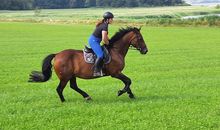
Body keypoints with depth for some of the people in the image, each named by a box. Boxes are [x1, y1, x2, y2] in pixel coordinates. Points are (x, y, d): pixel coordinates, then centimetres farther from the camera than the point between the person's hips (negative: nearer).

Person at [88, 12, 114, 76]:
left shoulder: (104, 24, 10)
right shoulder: (104, 26, -21)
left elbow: (105, 36, 21)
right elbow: (104, 39, -25)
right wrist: (109, 44, -7)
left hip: (93, 41, 11)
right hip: (94, 41, -11)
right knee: (100, 55, -20)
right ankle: (96, 71, -21)